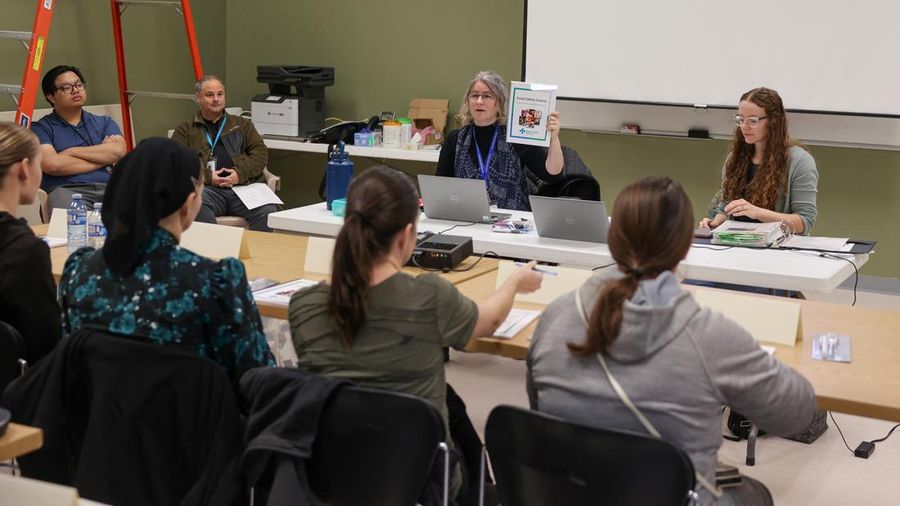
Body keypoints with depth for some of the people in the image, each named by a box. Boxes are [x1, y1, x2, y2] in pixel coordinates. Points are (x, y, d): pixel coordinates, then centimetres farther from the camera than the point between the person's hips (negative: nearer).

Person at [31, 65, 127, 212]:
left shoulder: (104, 122, 23)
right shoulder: (41, 128, 11)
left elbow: (118, 151, 3)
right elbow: (51, 164, -7)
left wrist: (71, 152, 1)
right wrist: (101, 157, 1)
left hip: (108, 187, 4)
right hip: (67, 190, -3)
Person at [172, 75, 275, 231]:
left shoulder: (242, 124, 27)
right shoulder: (185, 130, 22)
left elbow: (261, 153, 15)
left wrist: (241, 173, -4)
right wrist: (207, 177, -8)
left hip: (244, 185, 1)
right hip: (208, 188, -1)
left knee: (267, 212, -31)